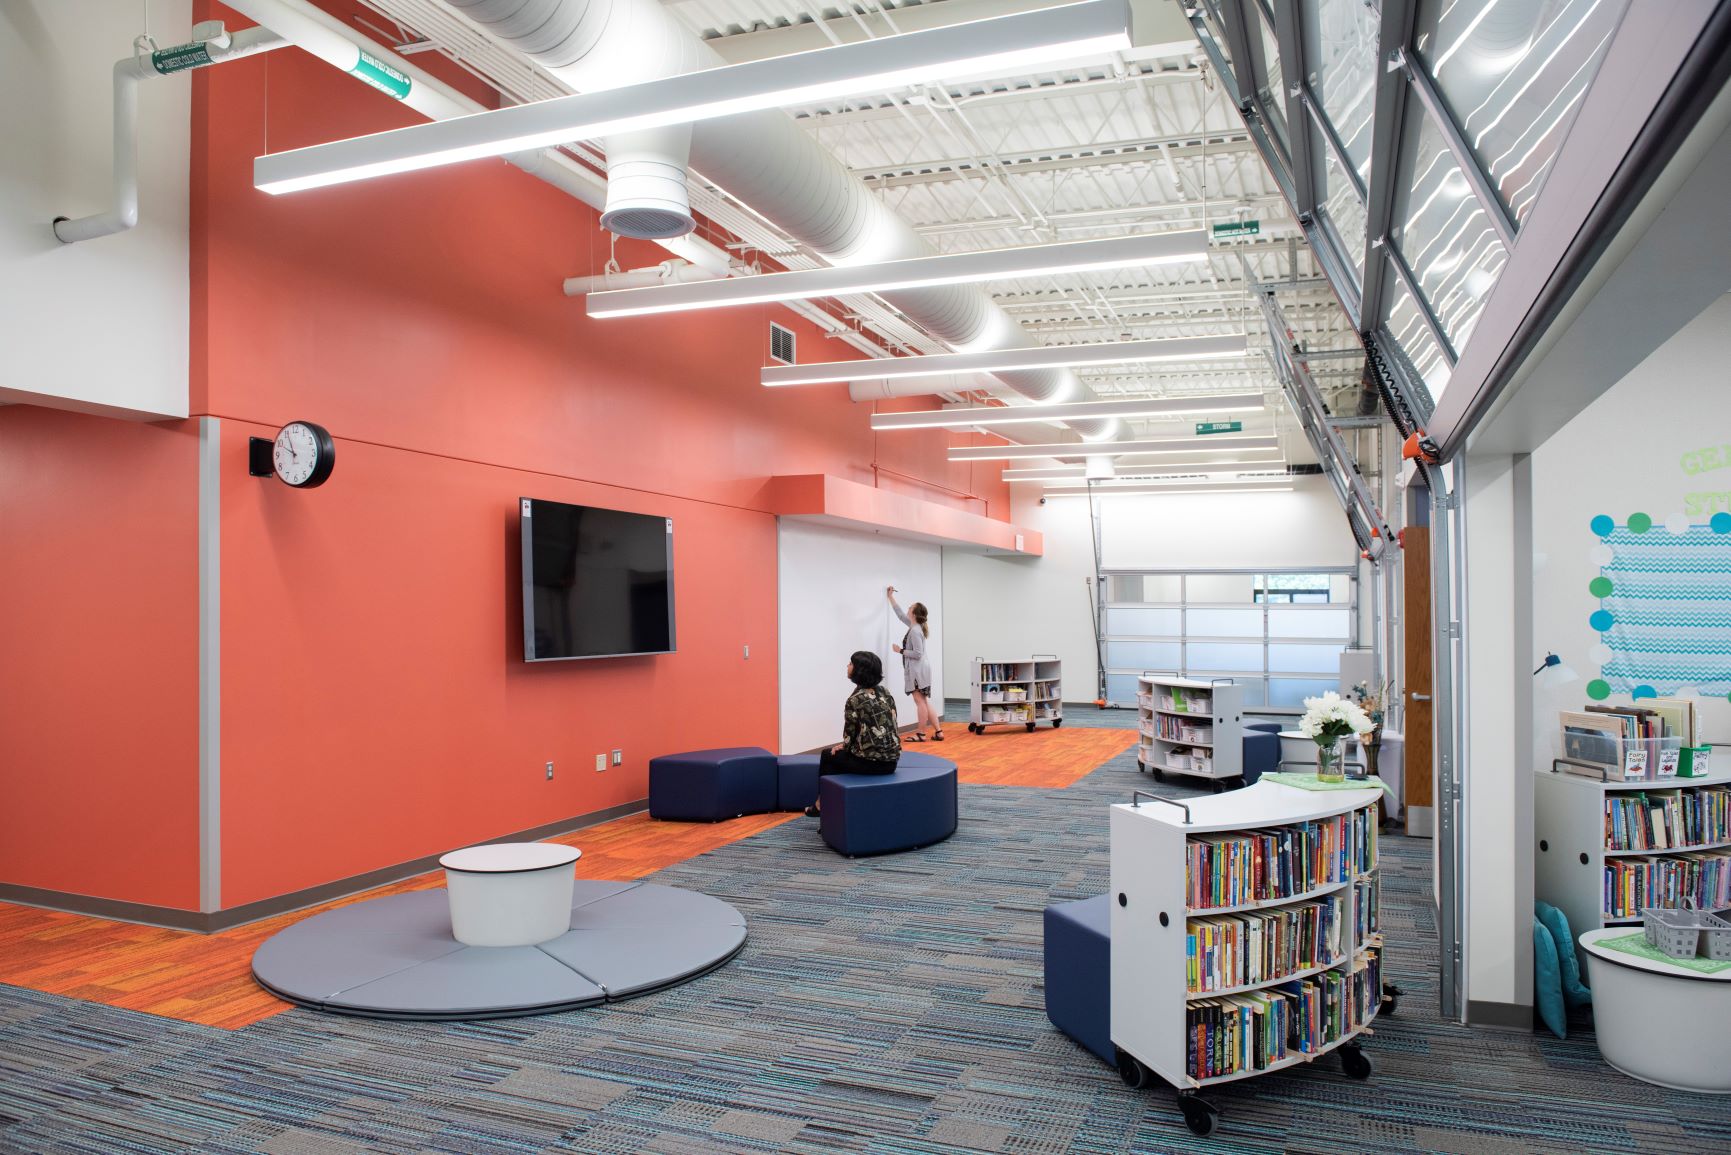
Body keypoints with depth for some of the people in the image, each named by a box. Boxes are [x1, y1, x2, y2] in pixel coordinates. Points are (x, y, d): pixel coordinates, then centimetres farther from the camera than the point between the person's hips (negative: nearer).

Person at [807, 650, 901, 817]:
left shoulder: (855, 700, -15)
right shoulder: (884, 692, 7)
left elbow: (850, 736, -9)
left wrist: (844, 747, 13)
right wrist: (846, 746, 18)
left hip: (870, 762, -7)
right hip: (891, 760, 7)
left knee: (828, 756, 20)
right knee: (842, 754, 29)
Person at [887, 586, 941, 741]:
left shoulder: (915, 631, -17)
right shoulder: (914, 626, 10)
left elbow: (917, 654, -19)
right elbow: (900, 614, 25)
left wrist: (901, 650, -10)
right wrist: (891, 598, 32)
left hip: (918, 670, -10)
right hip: (918, 670, 10)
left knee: (921, 702, -4)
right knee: (924, 702, 9)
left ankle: (921, 733, 1)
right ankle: (938, 732, 8)